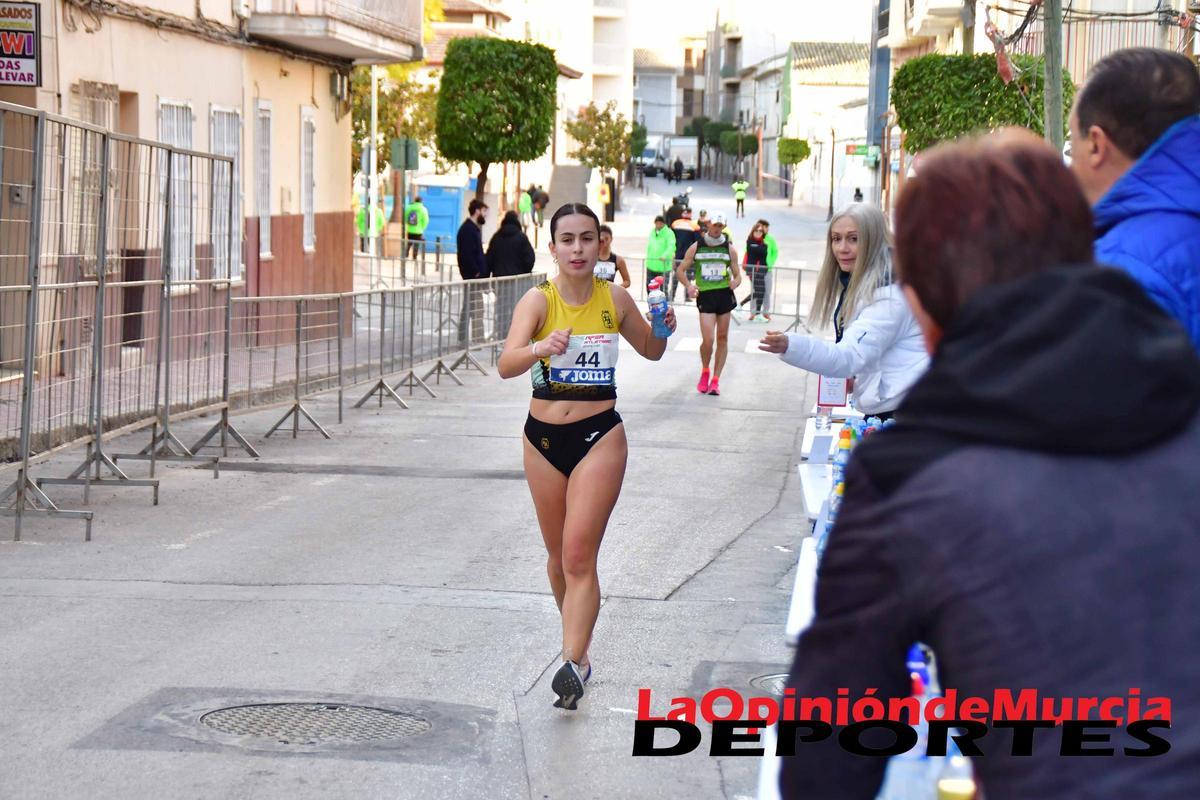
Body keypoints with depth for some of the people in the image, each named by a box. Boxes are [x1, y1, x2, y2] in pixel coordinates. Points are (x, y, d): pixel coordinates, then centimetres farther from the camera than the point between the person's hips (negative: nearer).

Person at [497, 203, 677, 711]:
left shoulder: (614, 298, -3)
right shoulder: (538, 300, -9)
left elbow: (650, 351, 16)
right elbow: (506, 365, -24)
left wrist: (663, 330, -7)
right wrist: (540, 347, -45)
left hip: (600, 435, -1)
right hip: (544, 437, 1)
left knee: (579, 557, -13)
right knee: (558, 556, 15)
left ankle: (573, 663, -15)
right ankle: (579, 641, 37)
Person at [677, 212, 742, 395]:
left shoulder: (729, 249, 7)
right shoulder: (696, 247, 5)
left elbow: (737, 274, 10)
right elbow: (681, 270, 9)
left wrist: (735, 282, -15)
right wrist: (689, 285, -10)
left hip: (725, 295, 2)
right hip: (705, 296, -2)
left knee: (722, 338, 4)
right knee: (708, 340, -12)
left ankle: (715, 379, 13)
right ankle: (705, 373, 15)